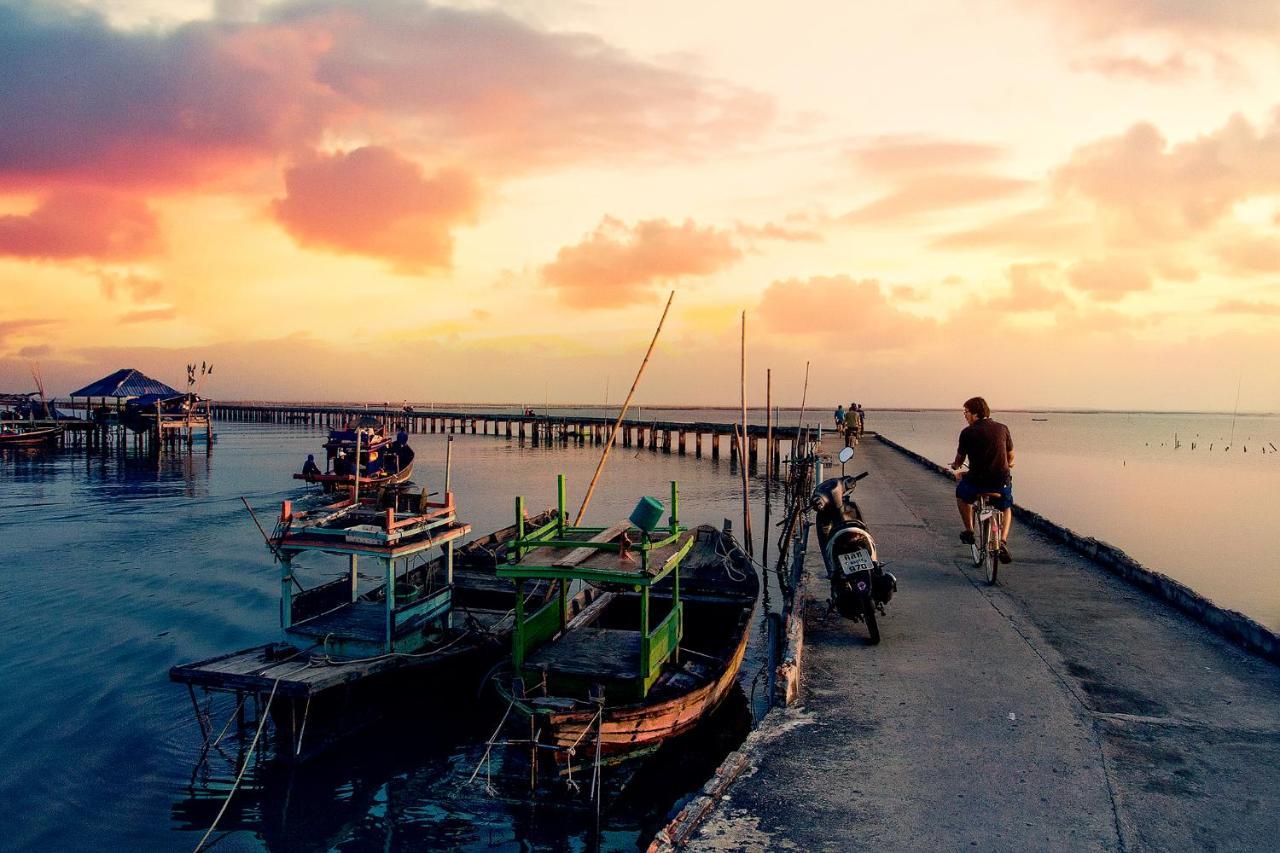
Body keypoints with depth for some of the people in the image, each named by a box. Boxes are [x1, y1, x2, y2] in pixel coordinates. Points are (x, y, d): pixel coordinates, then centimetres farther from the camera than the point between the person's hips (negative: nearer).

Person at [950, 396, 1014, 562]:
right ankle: (1003, 542, 7)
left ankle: (969, 531, 29)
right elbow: (1011, 457, 16)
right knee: (1007, 509, 30)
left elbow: (959, 460, 7)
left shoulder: (967, 432, -5)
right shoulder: (1002, 428, 5)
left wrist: (955, 466, 31)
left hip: (977, 482, -3)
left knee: (961, 491, 31)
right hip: (1002, 482, 3)